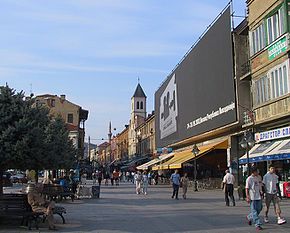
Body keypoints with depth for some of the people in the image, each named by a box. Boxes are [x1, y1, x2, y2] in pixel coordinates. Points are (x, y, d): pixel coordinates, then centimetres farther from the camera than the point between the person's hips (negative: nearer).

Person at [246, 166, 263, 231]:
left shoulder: (257, 178, 13)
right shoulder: (249, 179, -9)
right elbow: (247, 188, -10)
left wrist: (260, 195, 21)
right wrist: (247, 197, -16)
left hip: (258, 197, 8)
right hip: (252, 198, -7)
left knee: (259, 209, 11)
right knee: (254, 211, -5)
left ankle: (249, 217, 32)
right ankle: (258, 224, -3)